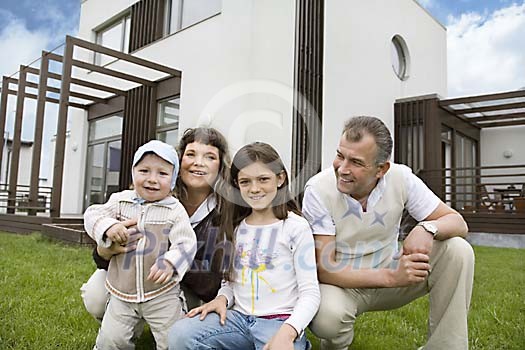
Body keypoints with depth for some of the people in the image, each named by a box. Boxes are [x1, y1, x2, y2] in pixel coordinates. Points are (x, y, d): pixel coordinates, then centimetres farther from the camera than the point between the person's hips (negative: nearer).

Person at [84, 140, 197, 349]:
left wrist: (169, 264, -32)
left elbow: (186, 244, -14)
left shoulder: (175, 210, -9)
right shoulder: (121, 201, 1)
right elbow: (92, 214, -2)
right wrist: (107, 226, -23)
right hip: (122, 293, 3)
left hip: (161, 294, -2)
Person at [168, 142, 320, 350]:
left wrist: (287, 333, -23)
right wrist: (222, 298, -5)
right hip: (239, 317, 5)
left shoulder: (296, 227, -5)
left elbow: (310, 293, -8)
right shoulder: (237, 227, 11)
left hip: (280, 321, -4)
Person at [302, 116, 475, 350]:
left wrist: (427, 228, -33)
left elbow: (457, 223, -9)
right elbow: (324, 269, -24)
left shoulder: (400, 178, -14)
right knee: (327, 317, -36)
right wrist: (392, 277, -33)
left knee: (458, 250, -16)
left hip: (390, 273, 3)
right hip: (342, 282, -3)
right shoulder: (319, 189, -23)